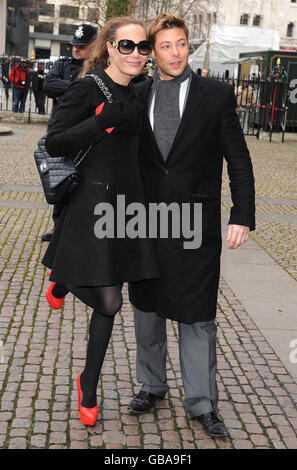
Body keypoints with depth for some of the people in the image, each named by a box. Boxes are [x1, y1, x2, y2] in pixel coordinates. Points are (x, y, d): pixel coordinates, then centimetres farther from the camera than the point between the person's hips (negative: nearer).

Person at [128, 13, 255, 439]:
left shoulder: (216, 94, -3)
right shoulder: (137, 96, 4)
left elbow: (238, 160, -3)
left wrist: (242, 215, -11)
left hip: (196, 224, -3)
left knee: (197, 316, 3)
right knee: (146, 308, 15)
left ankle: (202, 403, 18)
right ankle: (152, 386, 35)